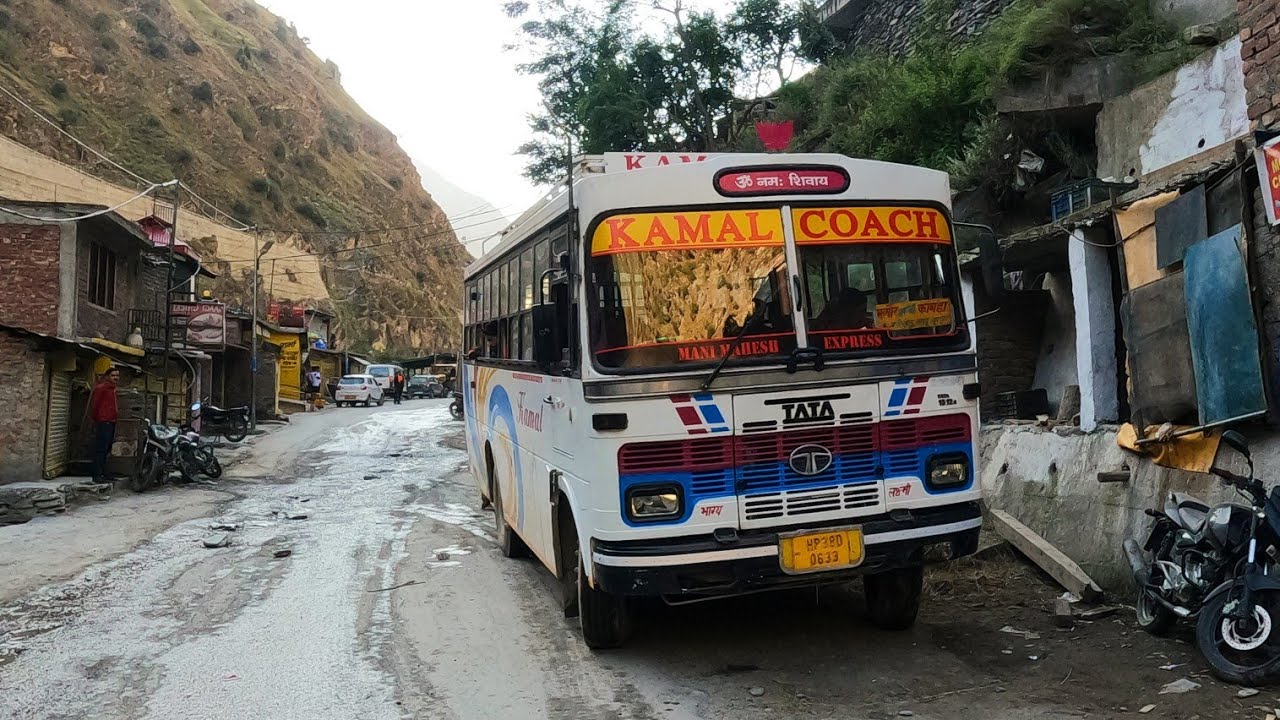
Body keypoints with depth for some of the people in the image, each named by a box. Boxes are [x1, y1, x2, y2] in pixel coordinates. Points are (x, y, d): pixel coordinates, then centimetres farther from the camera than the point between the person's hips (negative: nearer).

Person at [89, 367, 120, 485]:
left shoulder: (112, 389, 20)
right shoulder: (101, 388, -9)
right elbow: (94, 404, -12)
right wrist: (96, 419, -6)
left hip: (111, 422, 10)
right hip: (103, 422, -10)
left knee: (106, 450, 13)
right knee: (100, 449, -9)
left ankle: (103, 475, 19)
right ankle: (97, 476, -9)